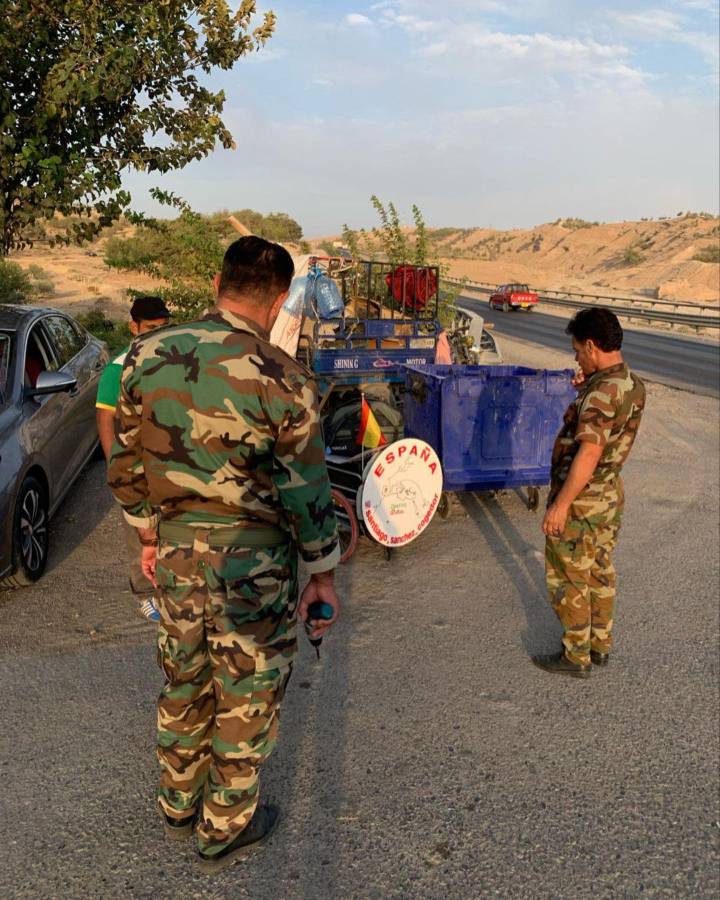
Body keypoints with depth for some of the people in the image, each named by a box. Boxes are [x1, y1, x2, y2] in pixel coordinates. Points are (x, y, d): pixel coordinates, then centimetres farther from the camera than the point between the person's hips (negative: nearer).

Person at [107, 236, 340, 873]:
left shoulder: (149, 355, -3)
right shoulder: (280, 379, -18)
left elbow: (126, 466, 5)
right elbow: (306, 494, -13)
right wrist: (323, 574, -1)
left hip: (176, 550, 5)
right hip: (252, 560, -5)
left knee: (185, 679, 24)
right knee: (246, 694, 14)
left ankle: (179, 804, 45)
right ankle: (226, 829, 32)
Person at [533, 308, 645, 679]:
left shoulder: (602, 391, -25)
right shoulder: (633, 386, 3)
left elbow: (589, 453, -31)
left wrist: (560, 504, -28)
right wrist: (586, 391, 7)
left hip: (580, 502, -9)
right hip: (611, 495, 9)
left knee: (568, 580, 6)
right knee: (600, 572, 21)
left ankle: (576, 657, 18)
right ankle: (600, 645, 35)